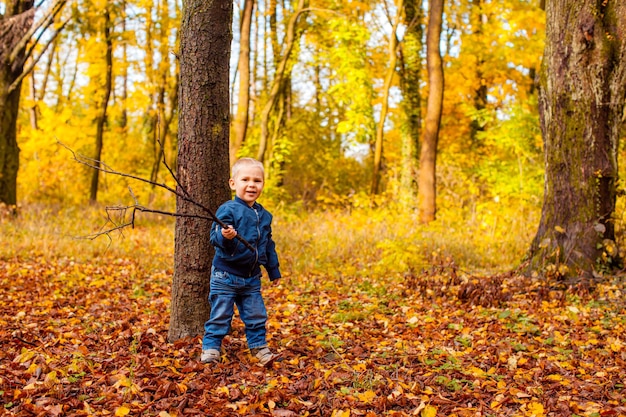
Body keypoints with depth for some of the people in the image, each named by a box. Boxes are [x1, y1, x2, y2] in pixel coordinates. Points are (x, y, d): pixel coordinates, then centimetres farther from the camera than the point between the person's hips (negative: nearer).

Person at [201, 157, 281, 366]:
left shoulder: (264, 215, 6)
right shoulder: (228, 210, -13)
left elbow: (268, 245, 16)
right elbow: (215, 237, -20)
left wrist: (273, 270, 21)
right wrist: (225, 236, -43)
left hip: (252, 277, 5)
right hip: (225, 275, -5)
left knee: (257, 316, 11)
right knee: (220, 316, 1)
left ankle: (260, 349, 24)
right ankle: (210, 350, 13)